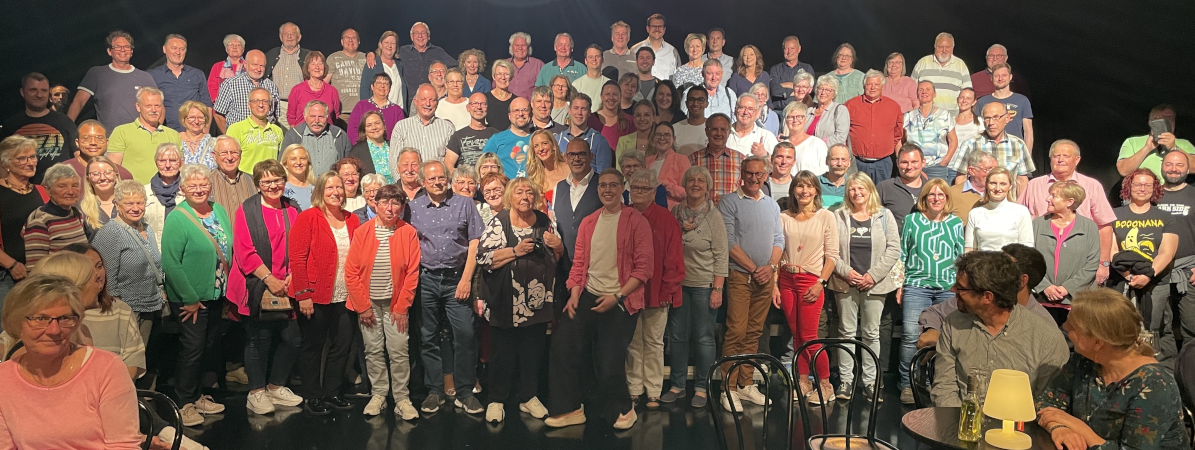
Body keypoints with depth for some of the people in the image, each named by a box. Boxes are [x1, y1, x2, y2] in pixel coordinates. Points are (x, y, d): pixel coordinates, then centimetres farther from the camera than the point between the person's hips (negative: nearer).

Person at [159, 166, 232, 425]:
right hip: (190, 299, -7)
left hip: (216, 295, 7)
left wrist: (228, 288, 7)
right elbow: (171, 263, -19)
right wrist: (190, 298, -18)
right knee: (193, 348, 0)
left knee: (210, 346, 15)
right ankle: (185, 403, 16)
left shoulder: (219, 211, 5)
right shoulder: (177, 218, -15)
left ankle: (197, 396, 31)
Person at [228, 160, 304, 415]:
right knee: (259, 341, 3)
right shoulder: (247, 210, -5)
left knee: (293, 338, 7)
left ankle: (276, 386, 26)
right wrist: (269, 279, -16)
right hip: (256, 288, -4)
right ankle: (256, 393, 18)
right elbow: (245, 253, -12)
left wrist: (291, 276, -7)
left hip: (285, 288, 5)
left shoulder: (292, 210, 9)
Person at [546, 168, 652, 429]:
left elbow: (644, 267, -9)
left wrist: (617, 296, -16)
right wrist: (574, 295, -1)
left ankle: (622, 410, 23)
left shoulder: (636, 222, -4)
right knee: (562, 344, -6)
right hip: (588, 296, 5)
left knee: (609, 364, -6)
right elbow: (579, 263, 13)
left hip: (619, 301, -5)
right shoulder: (588, 223, 12)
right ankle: (570, 409, 9)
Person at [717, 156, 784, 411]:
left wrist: (771, 266, -4)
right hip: (740, 275, -5)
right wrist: (754, 269, -12)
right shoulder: (730, 202, -3)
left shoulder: (771, 205, 15)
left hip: (766, 276, 5)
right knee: (736, 332, -8)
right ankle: (729, 388, -2)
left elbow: (779, 239, 13)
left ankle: (746, 383, 16)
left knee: (754, 332, 9)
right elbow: (729, 242, -10)